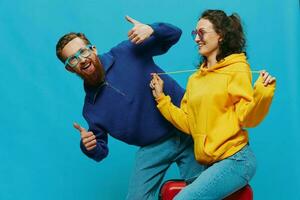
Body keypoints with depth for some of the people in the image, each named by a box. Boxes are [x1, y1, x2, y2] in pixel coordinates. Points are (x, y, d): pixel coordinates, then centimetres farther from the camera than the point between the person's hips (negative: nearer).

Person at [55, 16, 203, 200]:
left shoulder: (128, 52, -6)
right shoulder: (91, 106, 1)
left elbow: (173, 34, -3)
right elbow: (100, 151, 9)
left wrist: (151, 29, -25)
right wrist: (89, 147, -15)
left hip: (186, 129, -2)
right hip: (153, 148, 2)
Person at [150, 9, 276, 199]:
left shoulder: (237, 69, -5)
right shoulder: (195, 78, 13)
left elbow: (246, 118, -11)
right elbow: (188, 124, 10)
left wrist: (261, 93, -27)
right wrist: (161, 98, 8)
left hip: (235, 160, -7)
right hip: (208, 163, 7)